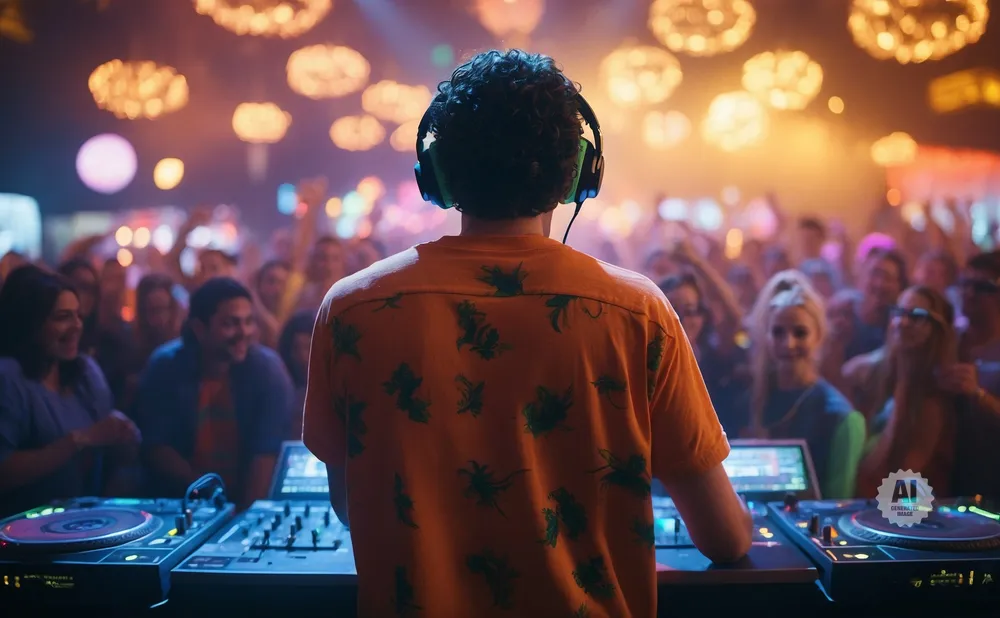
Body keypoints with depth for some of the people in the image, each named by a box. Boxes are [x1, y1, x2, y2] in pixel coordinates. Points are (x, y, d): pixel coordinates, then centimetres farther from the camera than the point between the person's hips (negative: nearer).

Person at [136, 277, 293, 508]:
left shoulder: (267, 368, -11)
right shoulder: (164, 365, -6)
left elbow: (266, 453, -14)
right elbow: (155, 446, -5)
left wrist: (246, 511, -23)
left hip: (248, 501, -2)